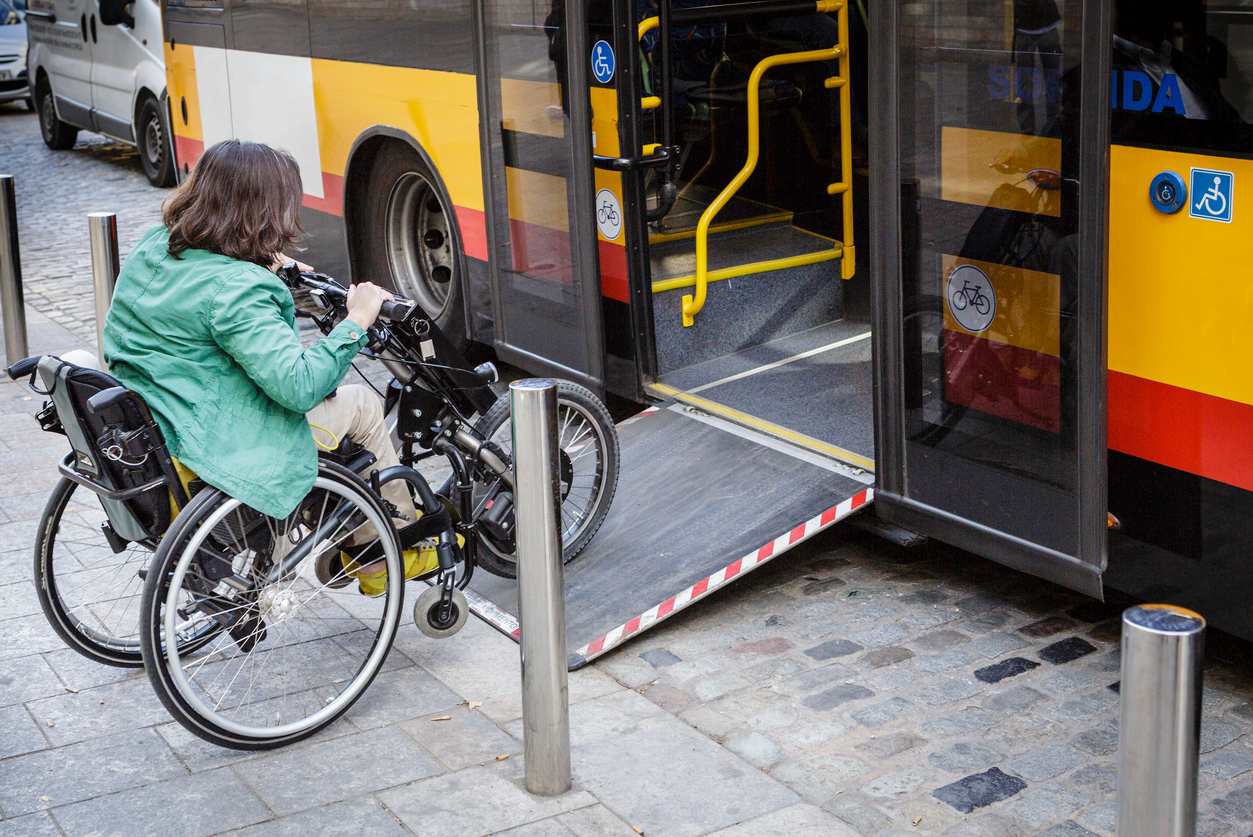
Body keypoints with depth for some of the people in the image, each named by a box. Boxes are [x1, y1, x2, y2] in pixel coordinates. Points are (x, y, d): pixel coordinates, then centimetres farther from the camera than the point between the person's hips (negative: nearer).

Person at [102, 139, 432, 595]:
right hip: (221, 451, -9)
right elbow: (298, 384, -31)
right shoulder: (235, 289, -27)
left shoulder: (150, 248, 0)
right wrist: (356, 322, -19)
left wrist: (263, 266, 30)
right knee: (361, 404, 9)